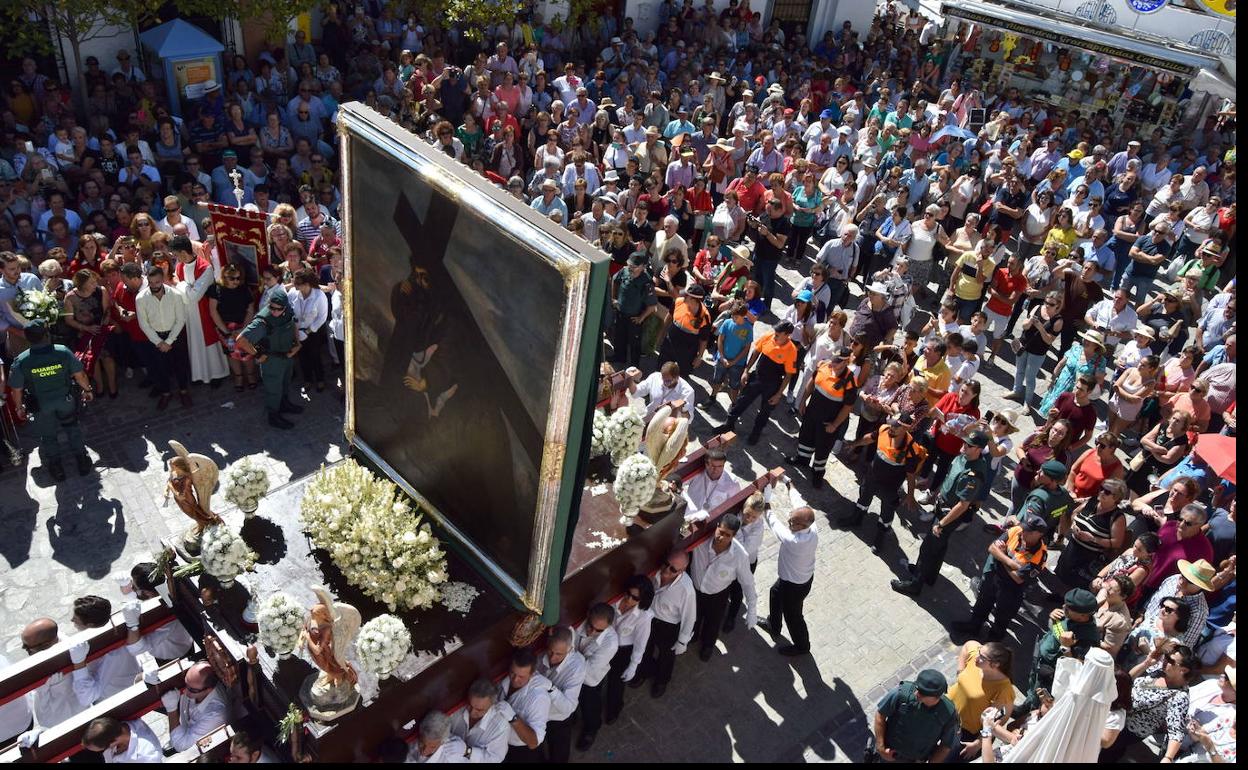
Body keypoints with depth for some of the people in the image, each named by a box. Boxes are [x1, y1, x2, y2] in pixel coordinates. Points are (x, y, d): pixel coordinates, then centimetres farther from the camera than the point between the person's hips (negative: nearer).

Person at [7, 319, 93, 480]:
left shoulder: (21, 361, -23)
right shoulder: (63, 352, -23)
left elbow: (16, 390, -12)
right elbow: (79, 375, -11)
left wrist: (18, 407, 7)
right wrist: (87, 389, 9)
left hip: (41, 406, 0)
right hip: (66, 400, 1)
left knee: (48, 436, 22)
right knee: (72, 428, 26)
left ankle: (56, 467, 32)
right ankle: (82, 460, 31)